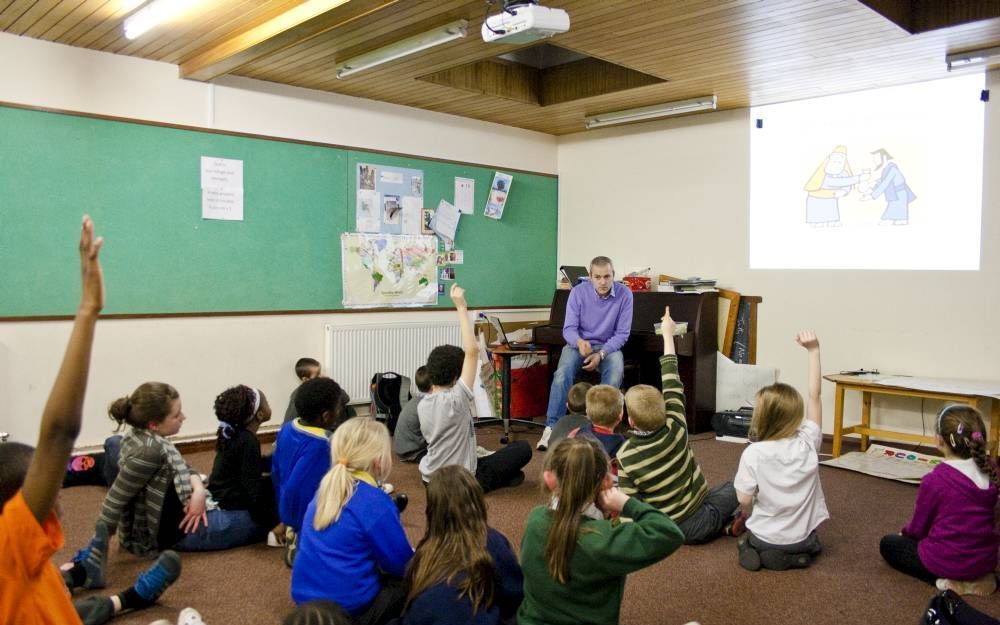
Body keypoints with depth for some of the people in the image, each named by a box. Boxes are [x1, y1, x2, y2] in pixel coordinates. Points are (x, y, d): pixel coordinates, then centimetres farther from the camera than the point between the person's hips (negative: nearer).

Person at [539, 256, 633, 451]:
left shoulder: (624, 294, -10)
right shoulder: (578, 292, -10)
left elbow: (622, 333, -8)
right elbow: (569, 329, -10)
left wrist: (601, 354, -22)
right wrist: (579, 342, -35)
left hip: (608, 346, 0)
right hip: (579, 344, 0)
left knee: (616, 374, -34)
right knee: (563, 373, -30)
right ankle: (552, 427, -27)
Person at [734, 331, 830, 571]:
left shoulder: (753, 453, -20)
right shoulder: (807, 443, -14)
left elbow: (744, 501, -17)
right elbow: (814, 396, -8)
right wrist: (813, 350, -8)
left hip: (765, 539, -1)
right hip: (801, 538, 2)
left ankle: (762, 551, 7)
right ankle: (797, 553, 9)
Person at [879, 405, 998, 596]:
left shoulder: (934, 480, -22)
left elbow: (919, 526, -8)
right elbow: (983, 516, 10)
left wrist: (906, 532, 16)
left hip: (949, 561, -6)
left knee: (888, 544, 16)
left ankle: (947, 581, -1)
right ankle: (979, 577, 11)